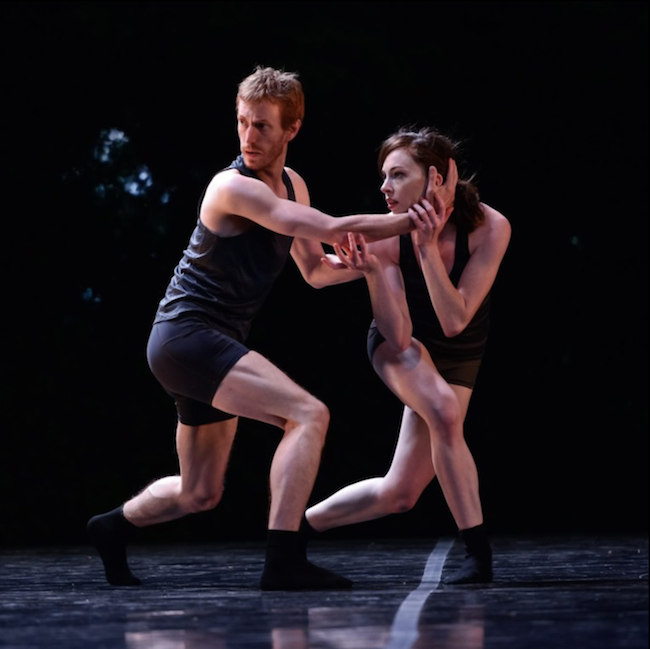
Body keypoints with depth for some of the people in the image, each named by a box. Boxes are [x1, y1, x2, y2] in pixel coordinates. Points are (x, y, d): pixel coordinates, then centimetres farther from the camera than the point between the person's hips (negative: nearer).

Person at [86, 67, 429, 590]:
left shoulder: (292, 185, 10)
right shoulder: (234, 187, -18)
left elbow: (314, 270, 22)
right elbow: (333, 229, -25)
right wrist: (413, 219, -19)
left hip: (211, 347, 9)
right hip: (186, 334, -9)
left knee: (201, 493, 19)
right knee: (308, 414, -26)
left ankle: (113, 527, 42)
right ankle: (284, 561, -29)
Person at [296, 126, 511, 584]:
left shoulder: (490, 228, -27)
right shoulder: (390, 237, -25)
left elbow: (454, 322, -33)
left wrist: (427, 248, -42)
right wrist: (371, 270, -45)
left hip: (457, 359, 2)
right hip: (401, 348, -2)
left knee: (399, 494, -1)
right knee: (444, 410, -35)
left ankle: (300, 525, 19)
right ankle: (479, 554, -26)